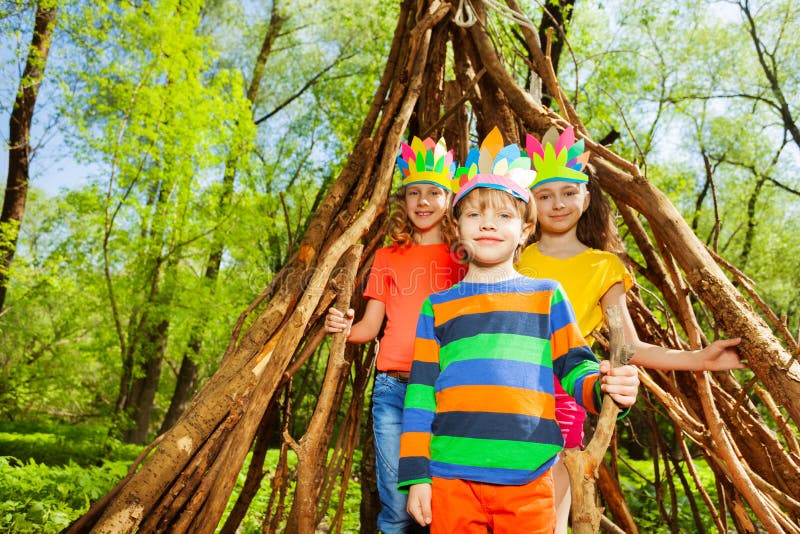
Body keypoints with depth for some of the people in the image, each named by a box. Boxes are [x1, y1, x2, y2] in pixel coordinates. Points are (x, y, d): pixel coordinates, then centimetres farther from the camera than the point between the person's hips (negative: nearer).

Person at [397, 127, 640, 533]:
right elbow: (420, 393, 7)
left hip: (528, 483, 0)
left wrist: (602, 386, -17)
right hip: (452, 479, 1)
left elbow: (574, 366, 7)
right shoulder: (437, 306, 10)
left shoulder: (547, 296, 10)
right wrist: (415, 475, 4)